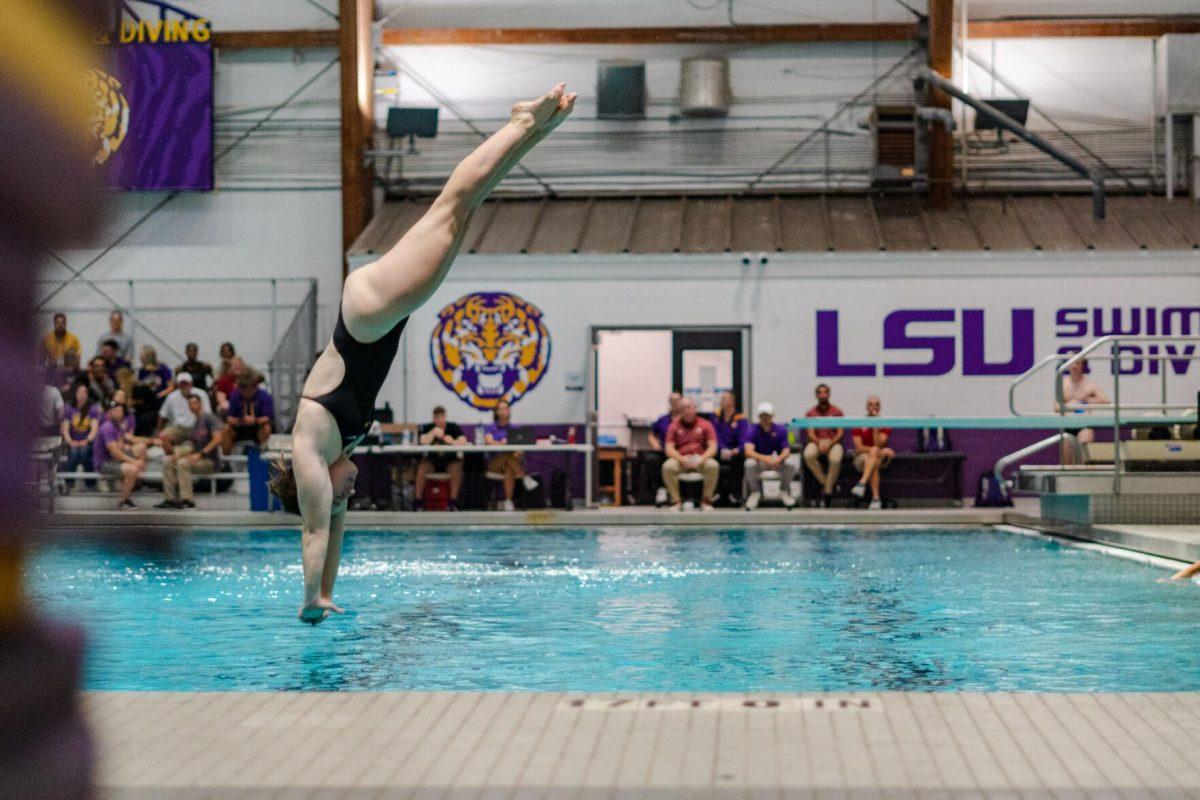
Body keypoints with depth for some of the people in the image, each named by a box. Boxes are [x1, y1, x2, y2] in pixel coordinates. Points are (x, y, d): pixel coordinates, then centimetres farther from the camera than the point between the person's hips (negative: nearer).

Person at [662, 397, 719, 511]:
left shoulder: (705, 424, 9)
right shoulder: (674, 426, 10)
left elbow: (713, 447, 0)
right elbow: (669, 449, 1)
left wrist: (702, 459, -19)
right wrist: (682, 459, -19)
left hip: (700, 459, 0)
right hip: (680, 460, 0)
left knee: (713, 465, -33)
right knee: (668, 466, -32)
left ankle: (706, 500, -15)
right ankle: (676, 501, -16)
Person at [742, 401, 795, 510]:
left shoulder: (780, 430, -5)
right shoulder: (752, 431, -12)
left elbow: (786, 450, -13)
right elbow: (748, 452, -26)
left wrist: (779, 458, -39)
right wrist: (765, 459, -45)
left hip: (777, 461, 2)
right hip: (758, 460, -2)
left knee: (790, 465, -30)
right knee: (749, 465, -36)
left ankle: (784, 492, -2)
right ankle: (754, 492, -9)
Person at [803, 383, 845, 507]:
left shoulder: (836, 412, 8)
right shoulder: (811, 413, 10)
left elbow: (840, 433, 1)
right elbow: (810, 433, 1)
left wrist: (829, 443, -17)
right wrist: (819, 442, -19)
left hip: (833, 442, -1)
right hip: (816, 442, 1)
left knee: (835, 459, -36)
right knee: (808, 455, -35)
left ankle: (828, 490, -20)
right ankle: (824, 482, -18)